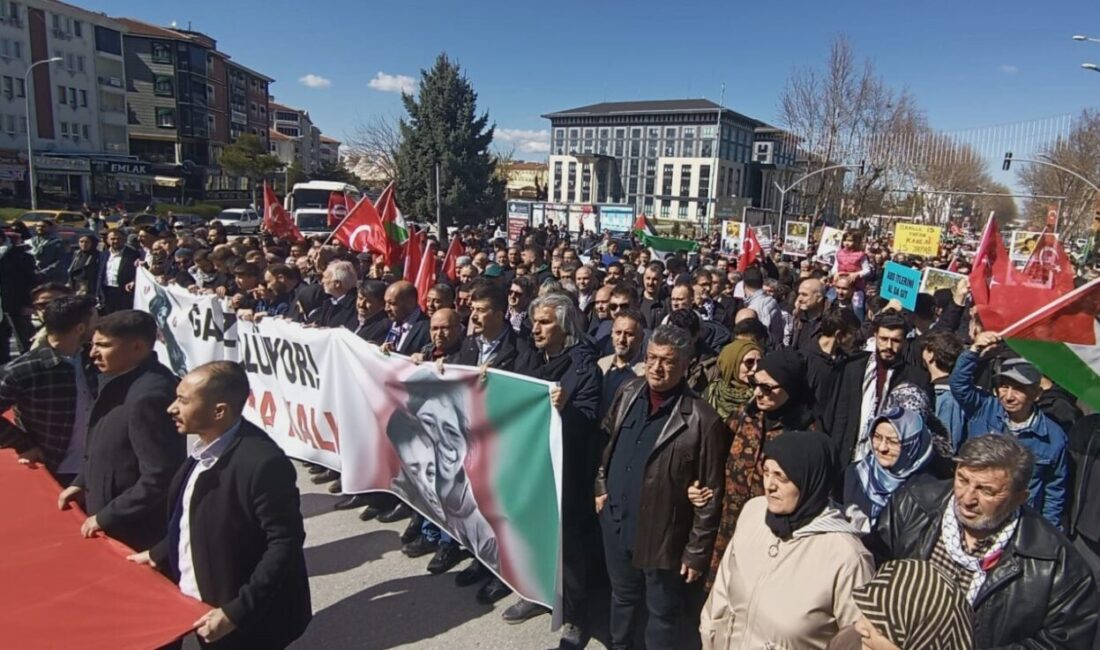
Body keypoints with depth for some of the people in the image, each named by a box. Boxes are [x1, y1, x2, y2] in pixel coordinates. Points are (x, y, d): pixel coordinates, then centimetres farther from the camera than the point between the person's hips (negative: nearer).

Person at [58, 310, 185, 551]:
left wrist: (105, 518, -19)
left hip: (136, 534, -9)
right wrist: (82, 483, 12)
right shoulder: (121, 380, 3)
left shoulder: (150, 396, -28)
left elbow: (159, 478, -28)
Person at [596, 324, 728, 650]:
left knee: (661, 611, 16)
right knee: (622, 596, 26)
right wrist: (601, 485, 8)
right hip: (615, 520, 5)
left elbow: (711, 494, -16)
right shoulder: (628, 393, -3)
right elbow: (607, 441, 13)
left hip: (662, 534, -5)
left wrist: (697, 551, -12)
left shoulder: (702, 420, -21)